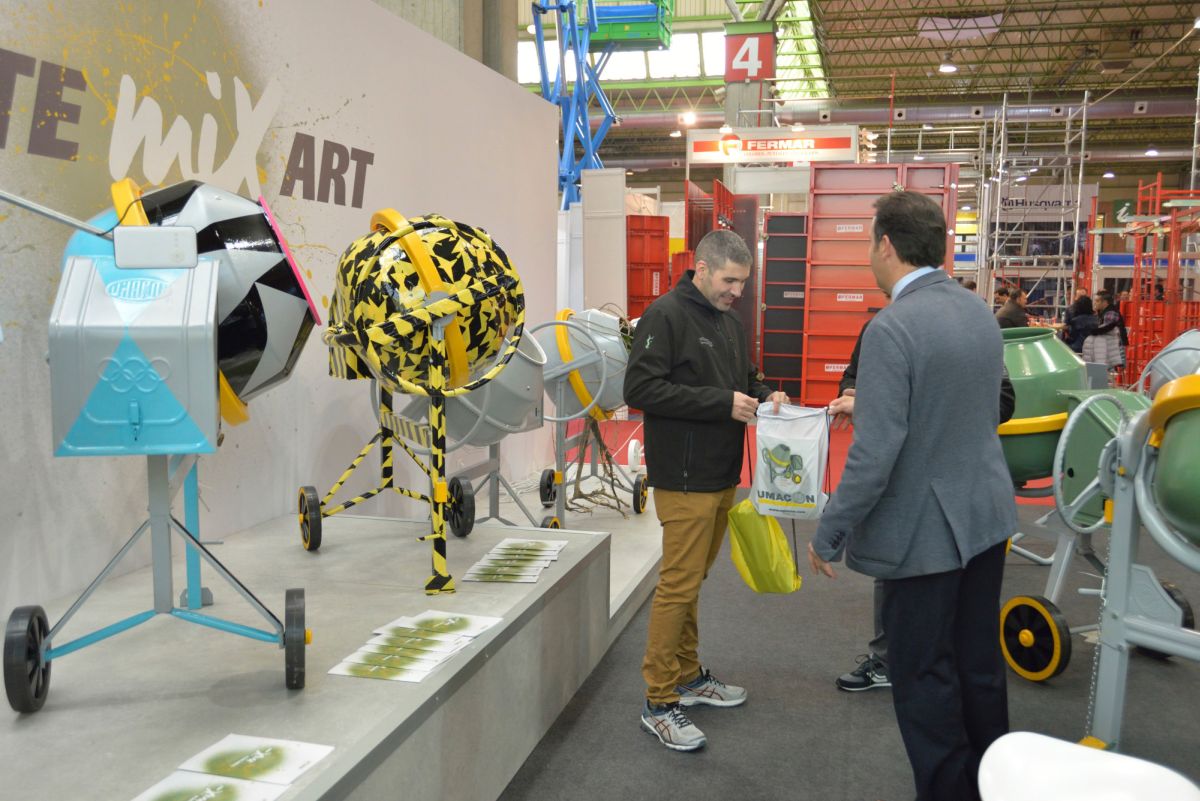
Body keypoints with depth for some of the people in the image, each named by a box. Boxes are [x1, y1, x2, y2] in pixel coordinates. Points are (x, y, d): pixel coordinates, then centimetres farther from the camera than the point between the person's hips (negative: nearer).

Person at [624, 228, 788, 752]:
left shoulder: (728, 322, 14)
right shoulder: (666, 315, -12)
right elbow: (640, 389, -21)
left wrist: (763, 394, 3)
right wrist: (722, 403, -22)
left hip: (722, 476, 8)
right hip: (684, 479, -8)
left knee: (692, 581, 18)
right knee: (678, 585, -4)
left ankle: (687, 677, 31)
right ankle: (659, 703, 8)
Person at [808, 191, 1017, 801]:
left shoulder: (892, 328, -22)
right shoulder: (981, 314, 5)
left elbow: (875, 455, -24)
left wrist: (828, 536, -13)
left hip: (927, 531, -8)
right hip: (986, 516, 8)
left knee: (923, 676, 7)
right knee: (980, 664, 20)